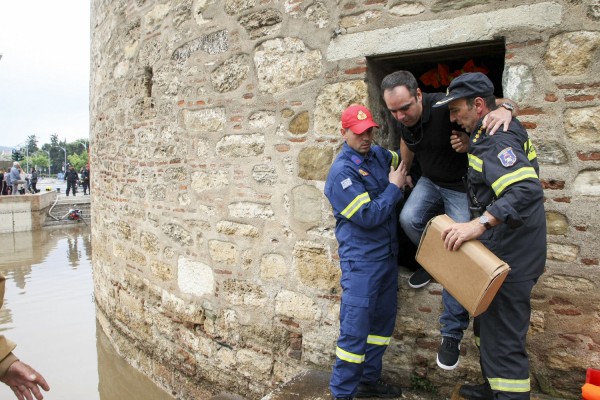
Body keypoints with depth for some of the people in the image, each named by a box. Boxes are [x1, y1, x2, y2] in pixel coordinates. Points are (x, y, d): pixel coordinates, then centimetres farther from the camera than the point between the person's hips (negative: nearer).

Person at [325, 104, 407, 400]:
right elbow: (368, 215, -20)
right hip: (361, 259, -8)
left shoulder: (378, 154, 6)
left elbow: (404, 159, 29)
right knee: (355, 328, -4)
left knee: (383, 321, 16)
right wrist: (394, 187, -10)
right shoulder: (342, 172, -16)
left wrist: (406, 178, 9)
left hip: (387, 254, 8)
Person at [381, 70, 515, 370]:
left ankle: (452, 333, 7)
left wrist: (503, 109, -46)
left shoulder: (446, 107, -30)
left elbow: (486, 106, -23)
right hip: (430, 182, 6)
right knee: (409, 218, -20)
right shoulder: (403, 121, -10)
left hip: (461, 187, -6)